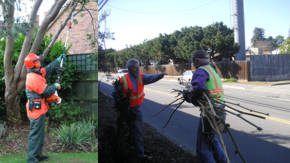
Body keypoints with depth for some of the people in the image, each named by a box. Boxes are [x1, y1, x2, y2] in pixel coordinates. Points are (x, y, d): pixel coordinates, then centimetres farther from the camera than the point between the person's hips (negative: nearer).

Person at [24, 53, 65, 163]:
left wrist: (59, 59, 26)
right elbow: (46, 92, -20)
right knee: (35, 135, -5)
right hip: (37, 110, -10)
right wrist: (55, 86, -2)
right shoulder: (33, 78, -20)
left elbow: (49, 68, 21)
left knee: (39, 134, 18)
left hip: (38, 110, 10)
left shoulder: (37, 73, 9)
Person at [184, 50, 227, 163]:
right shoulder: (212, 70, 20)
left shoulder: (201, 70, -11)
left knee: (203, 147, 2)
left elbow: (198, 87, -30)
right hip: (220, 111, 10)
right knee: (213, 140, 30)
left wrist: (191, 97, -11)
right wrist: (190, 94, 7)